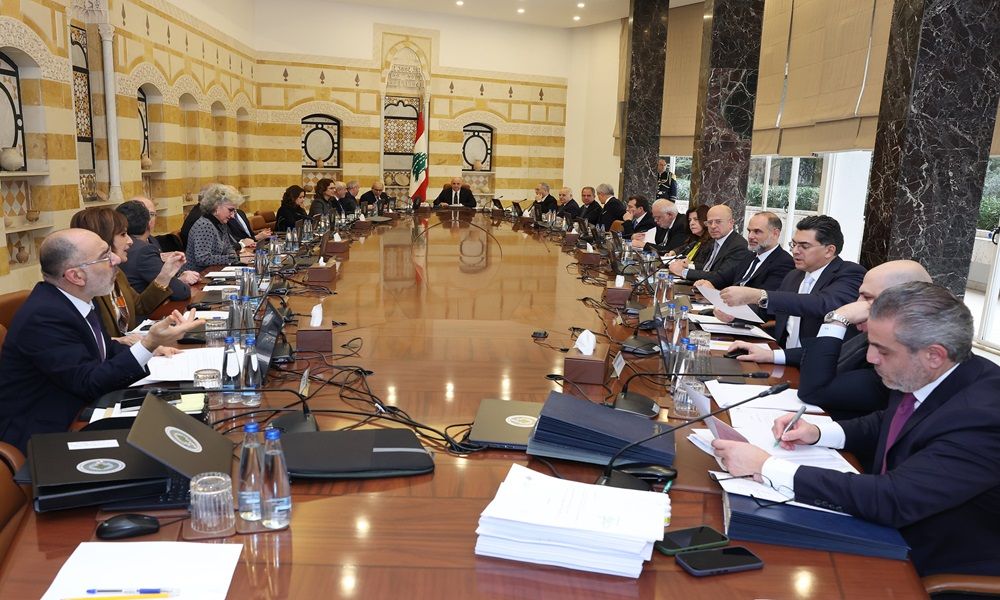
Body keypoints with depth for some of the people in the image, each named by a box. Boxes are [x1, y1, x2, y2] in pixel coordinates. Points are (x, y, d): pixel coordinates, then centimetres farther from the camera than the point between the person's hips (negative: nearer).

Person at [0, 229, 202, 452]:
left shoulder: (72, 298, 0)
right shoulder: (43, 317, -24)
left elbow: (104, 348, 14)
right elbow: (90, 384, -25)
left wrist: (150, 347, -4)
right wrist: (149, 345, -33)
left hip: (76, 412, 8)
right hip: (42, 435, -8)